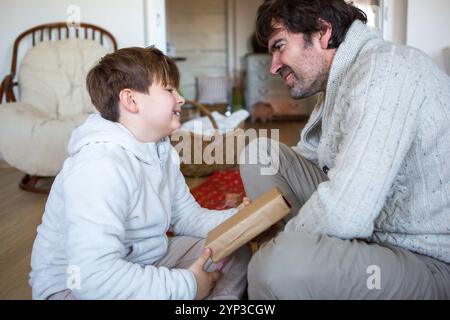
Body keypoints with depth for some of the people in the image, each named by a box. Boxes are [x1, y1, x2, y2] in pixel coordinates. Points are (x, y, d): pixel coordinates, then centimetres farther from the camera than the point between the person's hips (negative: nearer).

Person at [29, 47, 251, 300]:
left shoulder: (162, 151, 3)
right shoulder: (101, 165, -30)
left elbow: (188, 216, 8)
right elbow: (93, 276, -38)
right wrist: (186, 286, -28)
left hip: (142, 264, 9)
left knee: (236, 251, 5)